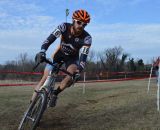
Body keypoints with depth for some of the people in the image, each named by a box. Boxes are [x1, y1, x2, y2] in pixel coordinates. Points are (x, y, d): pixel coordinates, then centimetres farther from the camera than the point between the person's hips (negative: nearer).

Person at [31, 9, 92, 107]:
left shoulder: (87, 38, -28)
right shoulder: (64, 27, -26)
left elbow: (83, 56, -34)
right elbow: (50, 38, -36)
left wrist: (79, 70, -51)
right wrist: (42, 51, -54)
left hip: (72, 57, 0)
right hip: (60, 53, 0)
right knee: (46, 77, -10)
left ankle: (55, 94, -4)